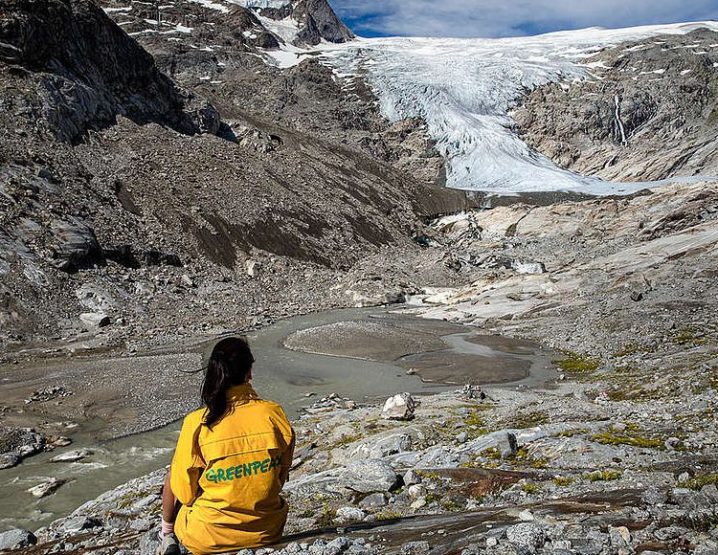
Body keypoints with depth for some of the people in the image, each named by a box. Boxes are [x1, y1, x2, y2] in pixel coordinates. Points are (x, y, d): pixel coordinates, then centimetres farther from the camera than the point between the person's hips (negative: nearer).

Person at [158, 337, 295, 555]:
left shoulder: (197, 423, -19)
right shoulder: (275, 414, -13)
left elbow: (184, 492, -7)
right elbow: (281, 475, 1)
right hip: (268, 531, 2)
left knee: (172, 476, 24)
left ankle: (167, 535, 41)